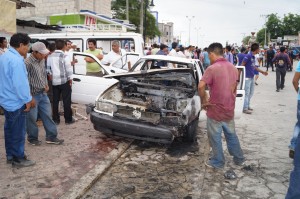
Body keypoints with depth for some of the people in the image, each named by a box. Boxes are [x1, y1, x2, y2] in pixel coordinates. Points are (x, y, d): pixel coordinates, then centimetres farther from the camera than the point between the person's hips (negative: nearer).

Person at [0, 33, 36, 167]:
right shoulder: (16, 60, -23)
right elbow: (20, 83, -26)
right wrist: (28, 100, -15)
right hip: (16, 102, -10)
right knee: (18, 132, 3)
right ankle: (18, 158, 15)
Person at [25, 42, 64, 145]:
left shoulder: (42, 60, 5)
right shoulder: (28, 63, -20)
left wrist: (46, 85, 6)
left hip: (43, 93, 8)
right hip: (33, 95, -7)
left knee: (47, 115, 11)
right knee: (32, 118, 6)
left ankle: (51, 137, 21)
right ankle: (32, 138, 23)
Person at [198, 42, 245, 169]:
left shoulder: (212, 68, -18)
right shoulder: (233, 67, 6)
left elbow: (201, 86, -29)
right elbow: (234, 88, 14)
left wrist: (204, 101, -15)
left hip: (215, 110, -7)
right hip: (229, 109, 7)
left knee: (215, 137, 9)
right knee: (231, 135, 22)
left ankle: (217, 162, 22)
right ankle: (239, 159, 35)